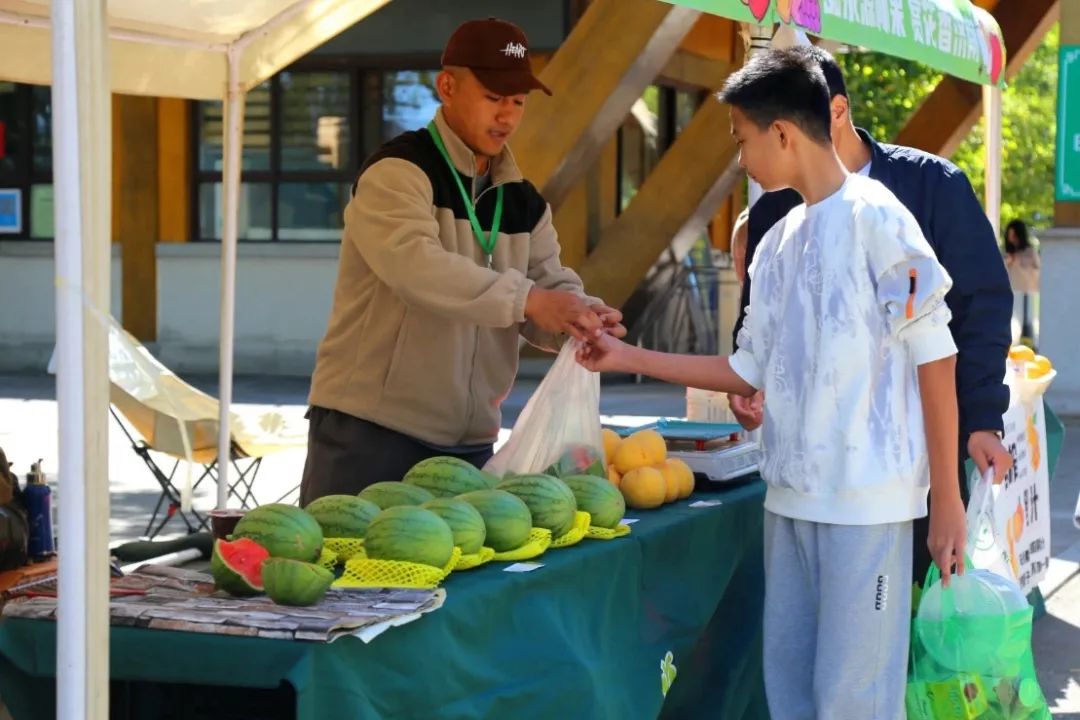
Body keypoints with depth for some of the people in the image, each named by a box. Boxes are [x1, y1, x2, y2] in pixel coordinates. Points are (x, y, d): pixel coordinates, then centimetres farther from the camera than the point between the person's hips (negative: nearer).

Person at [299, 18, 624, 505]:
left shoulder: (523, 202, 13)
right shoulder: (398, 172, -11)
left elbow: (552, 287, 5)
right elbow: (415, 264, -28)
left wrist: (582, 318, -19)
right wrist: (526, 299, -36)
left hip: (467, 441, 7)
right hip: (370, 430, -7)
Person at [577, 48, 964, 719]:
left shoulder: (874, 218, -8)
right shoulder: (778, 242, 14)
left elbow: (935, 360, -9)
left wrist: (947, 499, -11)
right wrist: (631, 358, 18)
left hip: (867, 501, -7)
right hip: (791, 494, 7)